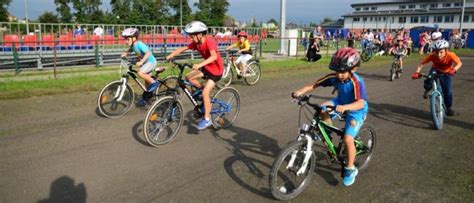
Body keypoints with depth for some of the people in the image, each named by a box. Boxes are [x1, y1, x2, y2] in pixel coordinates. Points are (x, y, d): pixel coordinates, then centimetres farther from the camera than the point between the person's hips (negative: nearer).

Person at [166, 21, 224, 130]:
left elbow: (214, 56, -42)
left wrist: (200, 64, -53)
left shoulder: (209, 42, -26)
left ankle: (207, 119, -4)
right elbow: (182, 48, -2)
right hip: (207, 67, 8)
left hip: (216, 69, -8)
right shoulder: (196, 43, -3)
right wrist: (171, 55, -16)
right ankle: (202, 90, 16)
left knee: (205, 92, -16)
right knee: (189, 77, -3)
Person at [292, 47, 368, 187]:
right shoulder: (334, 77, -18)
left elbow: (360, 103, -44)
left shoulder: (357, 82, -33)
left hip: (356, 111, -6)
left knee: (348, 139, -17)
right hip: (341, 102, 6)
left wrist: (345, 107, -62)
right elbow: (314, 84, -17)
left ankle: (350, 169, 6)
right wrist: (301, 91, -33)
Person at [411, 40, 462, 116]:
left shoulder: (450, 55, -35)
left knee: (447, 91, -3)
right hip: (435, 69, 0)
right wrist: (417, 72, -43)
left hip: (446, 73, 0)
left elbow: (459, 63, -40)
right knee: (429, 80, -32)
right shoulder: (432, 56, -32)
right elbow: (421, 63, -29)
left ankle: (449, 107, 19)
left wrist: (454, 70, -60)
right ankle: (427, 90, 3)